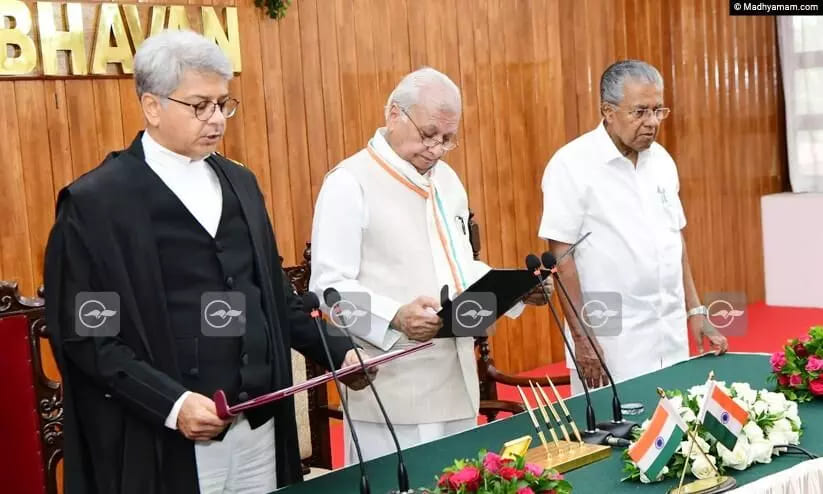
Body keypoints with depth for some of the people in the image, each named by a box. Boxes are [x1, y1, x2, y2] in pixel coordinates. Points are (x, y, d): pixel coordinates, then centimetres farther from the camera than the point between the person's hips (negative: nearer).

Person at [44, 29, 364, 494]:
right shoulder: (95, 201, -9)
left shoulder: (240, 183, 10)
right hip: (168, 443, -6)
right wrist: (170, 403, -20)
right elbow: (83, 333, -11)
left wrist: (337, 349, 6)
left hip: (260, 427, 6)